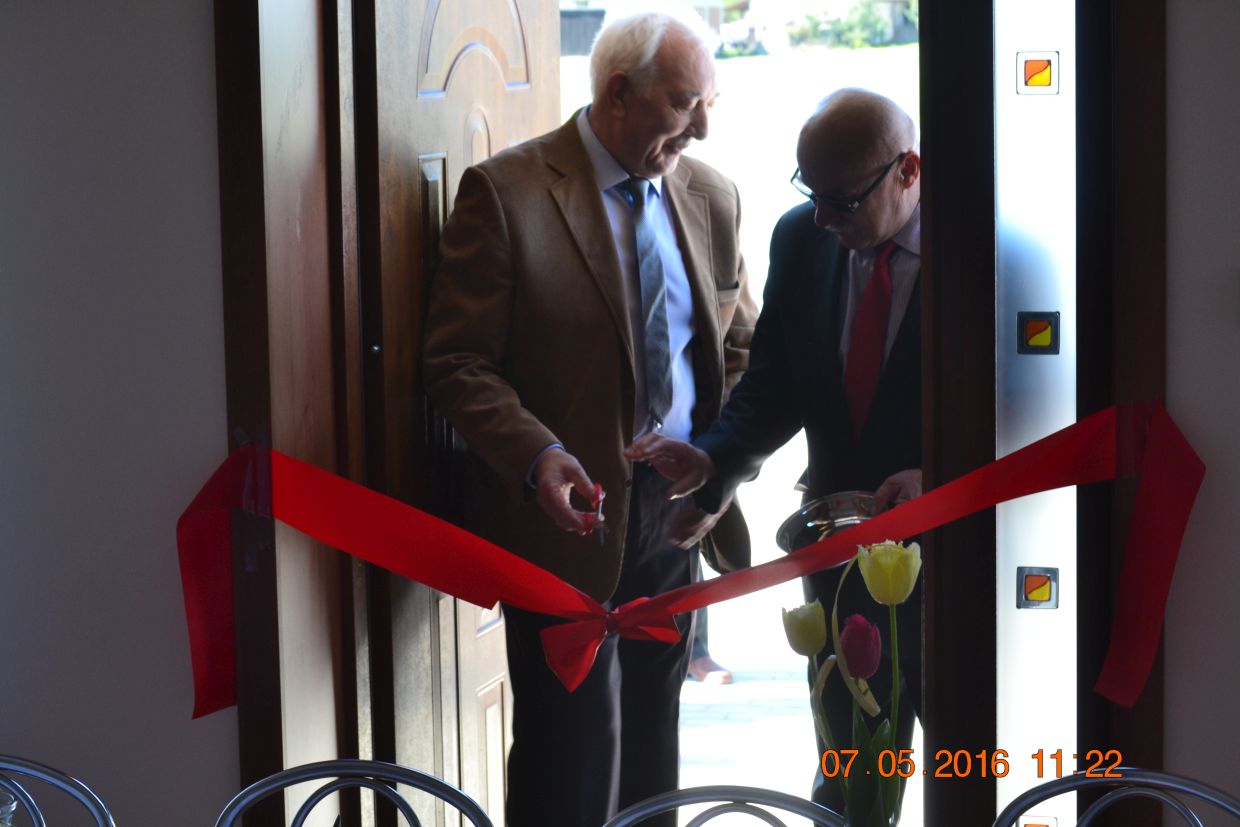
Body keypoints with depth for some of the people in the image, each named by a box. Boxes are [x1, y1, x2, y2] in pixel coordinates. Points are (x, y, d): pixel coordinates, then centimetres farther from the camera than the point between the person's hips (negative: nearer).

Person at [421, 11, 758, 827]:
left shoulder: (713, 198, 6)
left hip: (676, 511, 6)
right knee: (574, 745, -3)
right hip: (569, 515, -5)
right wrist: (536, 456, -26)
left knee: (652, 737, 16)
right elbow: (457, 362, -11)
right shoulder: (504, 192, -11)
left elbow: (740, 347, 16)